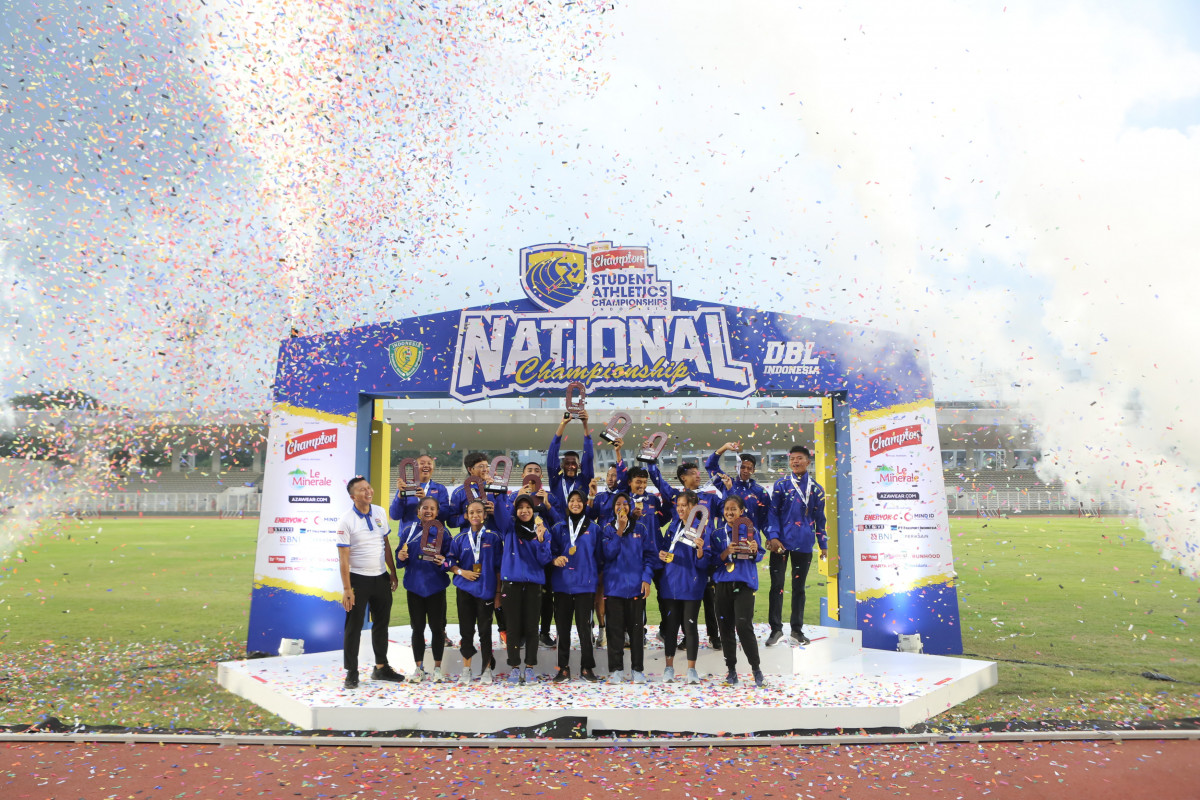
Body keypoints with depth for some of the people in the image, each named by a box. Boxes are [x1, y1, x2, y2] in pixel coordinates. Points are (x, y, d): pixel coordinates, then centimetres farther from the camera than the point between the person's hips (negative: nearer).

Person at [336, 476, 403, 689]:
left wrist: (393, 572, 11)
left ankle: (381, 667, 28)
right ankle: (351, 673, 11)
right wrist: (347, 589, -17)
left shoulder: (380, 513, 4)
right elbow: (343, 557, -14)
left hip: (380, 577, 6)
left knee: (381, 624, 15)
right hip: (358, 579, -6)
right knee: (354, 627, 2)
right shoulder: (346, 520, -13)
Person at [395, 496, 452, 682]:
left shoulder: (443, 532, -1)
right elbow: (401, 558, 8)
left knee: (437, 627, 4)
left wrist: (443, 562, -21)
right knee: (417, 628, 8)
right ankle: (418, 668, 17)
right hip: (414, 586, 2)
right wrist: (400, 557, -13)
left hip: (436, 587, -2)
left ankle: (437, 668, 15)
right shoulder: (409, 531, 4)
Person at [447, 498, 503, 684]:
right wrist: (462, 572, -10)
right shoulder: (460, 539, 5)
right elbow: (451, 562, 10)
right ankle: (466, 669, 15)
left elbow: (498, 567, 2)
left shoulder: (493, 537, 1)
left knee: (485, 630, 1)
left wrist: (498, 593, -1)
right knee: (466, 630, 5)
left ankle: (486, 669, 13)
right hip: (465, 590, 2)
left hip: (486, 590, -2)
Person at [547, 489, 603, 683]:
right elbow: (551, 552, 9)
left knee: (584, 626, -1)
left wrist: (598, 583, 4)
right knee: (563, 626, 4)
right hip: (562, 583, 2)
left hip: (584, 584, -1)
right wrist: (555, 559, -14)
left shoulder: (593, 528, 7)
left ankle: (586, 667, 9)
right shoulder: (558, 528, 10)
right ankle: (563, 668, 12)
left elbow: (598, 557, 8)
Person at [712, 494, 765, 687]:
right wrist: (726, 553, -13)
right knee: (726, 628, 4)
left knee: (743, 625, -14)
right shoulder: (718, 533, 8)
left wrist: (755, 551, -13)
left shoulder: (750, 531, 5)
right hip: (723, 584, 3)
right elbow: (713, 560, 5)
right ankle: (731, 670, 14)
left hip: (745, 583, -3)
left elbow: (759, 557, 9)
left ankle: (756, 669, -2)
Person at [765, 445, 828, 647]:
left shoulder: (816, 489, 8)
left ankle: (797, 629, 17)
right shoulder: (781, 485, 2)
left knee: (799, 587, 9)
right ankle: (776, 629, 7)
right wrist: (773, 536, -11)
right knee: (777, 585, -1)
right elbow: (772, 512, -1)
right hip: (781, 542, -2)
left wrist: (823, 544, 12)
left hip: (804, 544, 2)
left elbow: (820, 518, 13)